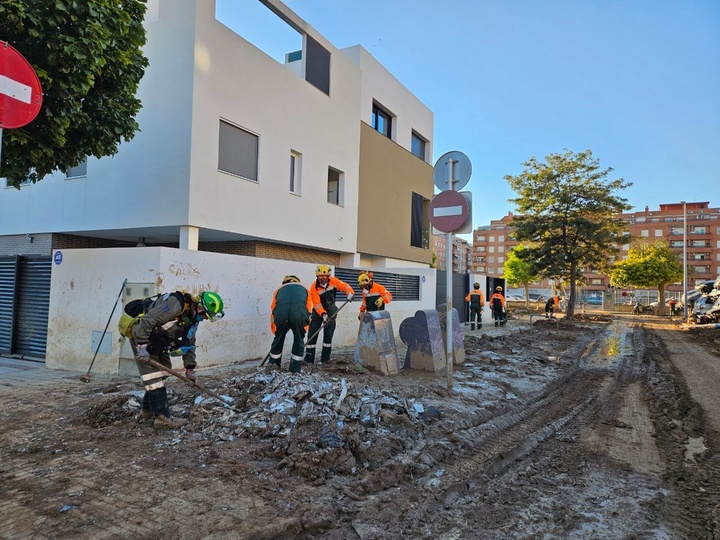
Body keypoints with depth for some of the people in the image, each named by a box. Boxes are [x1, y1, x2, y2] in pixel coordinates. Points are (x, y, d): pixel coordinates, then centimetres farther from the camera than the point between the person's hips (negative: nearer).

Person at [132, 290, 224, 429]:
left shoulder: (193, 318, 1)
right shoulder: (175, 304, -30)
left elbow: (189, 343, 10)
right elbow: (147, 321, -32)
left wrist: (190, 368, 7)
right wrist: (142, 347, -31)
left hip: (156, 340, 10)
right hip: (141, 334, -10)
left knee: (163, 370, 13)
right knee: (153, 374, -11)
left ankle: (148, 410, 26)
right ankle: (162, 417, -8)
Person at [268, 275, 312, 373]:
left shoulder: (279, 289, 35)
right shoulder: (304, 288, 34)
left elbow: (273, 311, 32)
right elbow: (309, 308, 26)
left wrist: (274, 331, 42)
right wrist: (304, 330, 34)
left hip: (280, 312, 2)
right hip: (299, 312, -1)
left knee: (278, 339, 25)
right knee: (298, 341, 20)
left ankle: (274, 364, 42)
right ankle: (295, 369, 26)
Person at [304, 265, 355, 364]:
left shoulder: (333, 281, -13)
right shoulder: (314, 287, -19)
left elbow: (344, 286, -12)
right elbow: (317, 304, -23)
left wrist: (350, 293, -34)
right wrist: (323, 314, -36)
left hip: (331, 310, 1)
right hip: (318, 311, -1)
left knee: (328, 335, 0)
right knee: (312, 335, -6)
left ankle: (325, 359, 9)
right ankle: (308, 359, 2)